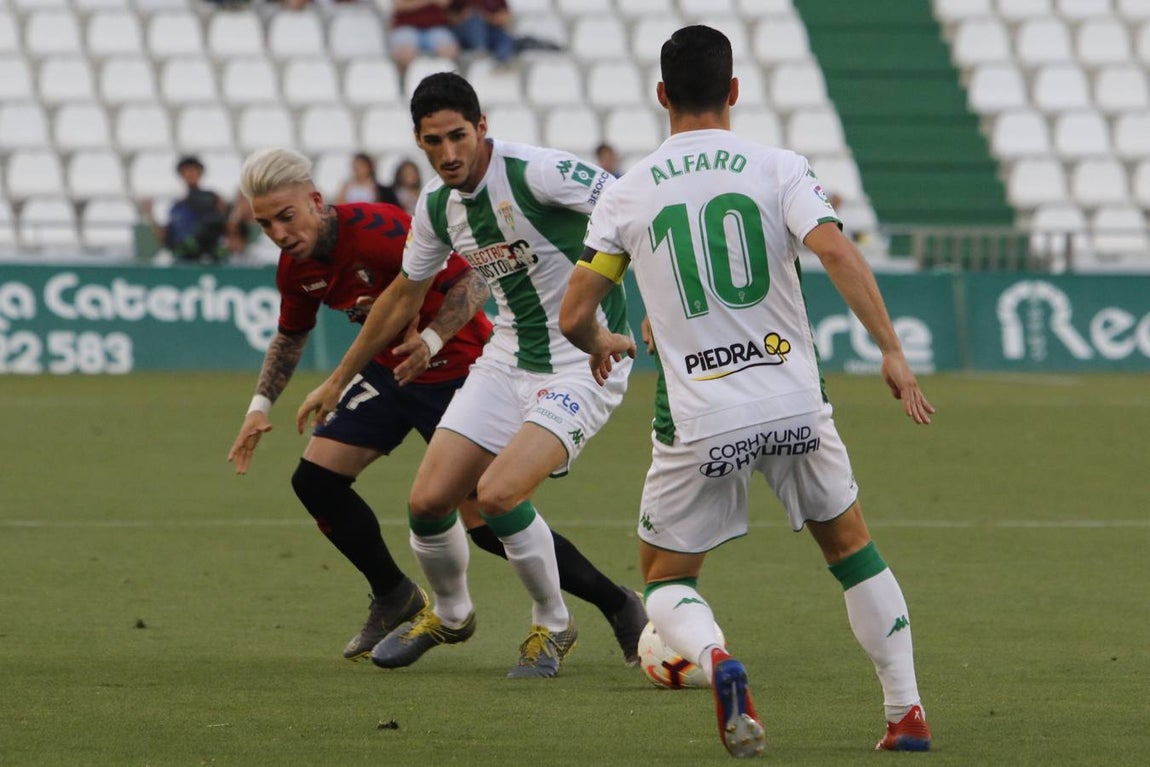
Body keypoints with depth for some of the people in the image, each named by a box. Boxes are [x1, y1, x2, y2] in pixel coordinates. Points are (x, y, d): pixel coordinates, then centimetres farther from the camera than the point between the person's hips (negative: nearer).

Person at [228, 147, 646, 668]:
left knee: (485, 520, -12)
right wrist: (261, 404, 6)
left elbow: (472, 283, -26)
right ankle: (395, 599, 16)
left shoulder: (375, 230, -27)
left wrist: (431, 340, -38)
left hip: (456, 369, -8)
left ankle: (619, 606, 2)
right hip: (390, 371, 8)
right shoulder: (296, 268, -3)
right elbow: (290, 336, 17)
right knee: (316, 478, -4)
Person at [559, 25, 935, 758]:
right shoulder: (779, 169, 0)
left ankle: (715, 658, -20)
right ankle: (908, 712, 17)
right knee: (853, 547, 23)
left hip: (699, 422, -1)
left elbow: (573, 317, 6)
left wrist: (602, 346, 29)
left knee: (666, 581, 14)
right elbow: (838, 252, -16)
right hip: (794, 404, 1)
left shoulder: (627, 194, 3)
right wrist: (892, 350, -12)